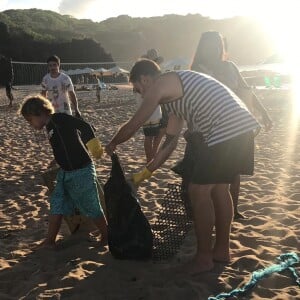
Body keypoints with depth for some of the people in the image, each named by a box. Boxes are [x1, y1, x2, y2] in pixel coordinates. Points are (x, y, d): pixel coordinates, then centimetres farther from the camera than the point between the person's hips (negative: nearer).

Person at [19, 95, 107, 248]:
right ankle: (49, 241, 24)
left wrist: (94, 145, -33)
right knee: (56, 205, 13)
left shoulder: (59, 119, -16)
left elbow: (84, 126, -25)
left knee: (91, 207, 5)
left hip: (81, 172, -9)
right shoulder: (50, 128, 10)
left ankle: (106, 237, 24)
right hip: (65, 172, 9)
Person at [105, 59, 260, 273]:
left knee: (199, 191, 1)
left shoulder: (158, 86, -2)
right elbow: (170, 141, 26)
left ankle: (204, 258, 13)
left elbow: (132, 127, 1)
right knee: (219, 187, 20)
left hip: (226, 131, -10)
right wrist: (143, 174, 29)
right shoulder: (175, 89, 25)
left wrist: (112, 145, 22)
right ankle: (222, 250, 32)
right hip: (239, 128, 10)